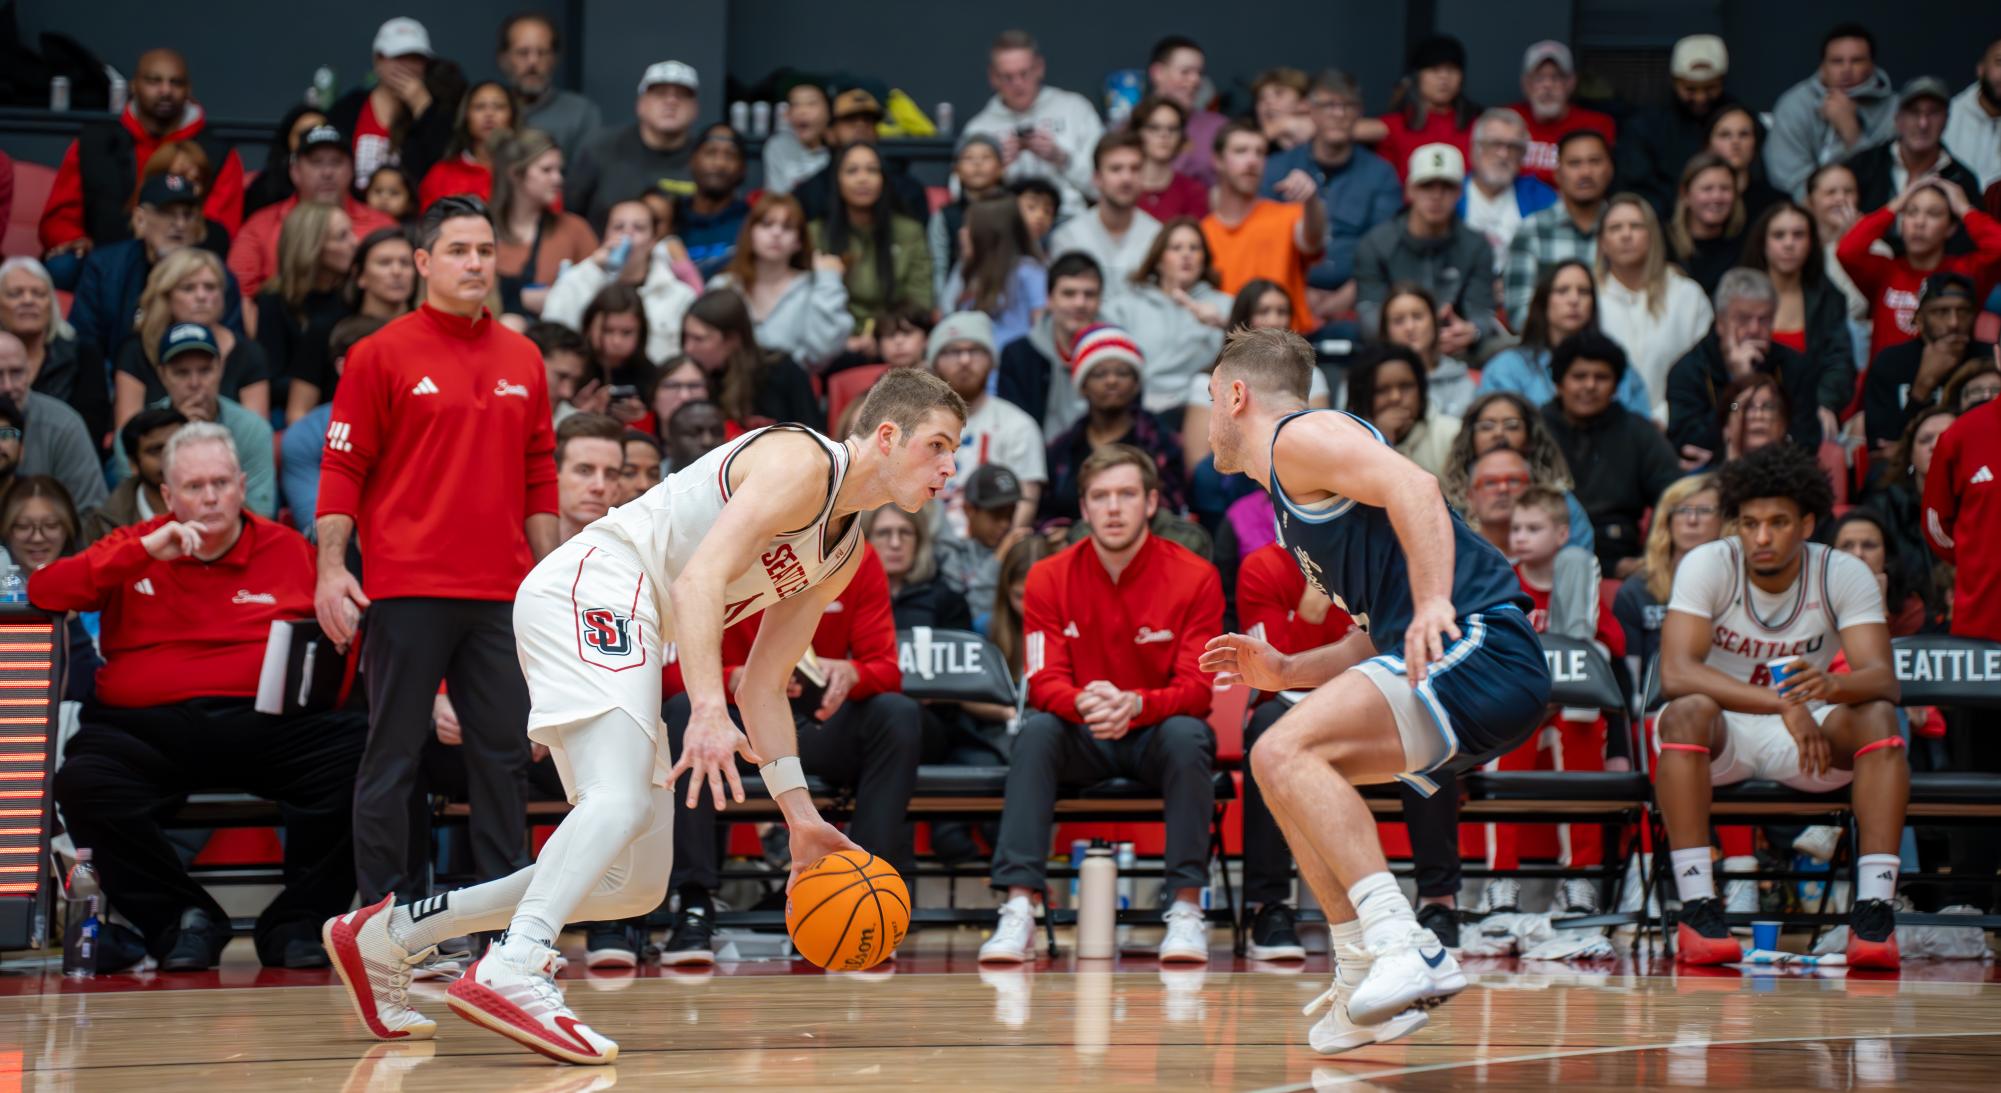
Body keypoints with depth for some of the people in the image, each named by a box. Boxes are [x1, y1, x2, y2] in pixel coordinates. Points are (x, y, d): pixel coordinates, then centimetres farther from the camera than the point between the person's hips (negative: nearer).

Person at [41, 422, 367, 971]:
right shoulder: (134, 550, 16)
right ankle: (185, 920, -7)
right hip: (148, 727, 0)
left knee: (355, 753, -27)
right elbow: (44, 590, 2)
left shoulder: (286, 550, 15)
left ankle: (295, 925, -9)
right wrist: (146, 551, -4)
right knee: (83, 782, -30)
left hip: (265, 725, 0)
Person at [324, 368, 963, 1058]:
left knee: (634, 885, 7)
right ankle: (511, 973, -47)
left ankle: (385, 936, 13)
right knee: (622, 800, -32)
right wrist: (707, 711, -35)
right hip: (587, 589, -10)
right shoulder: (803, 463, -10)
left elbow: (764, 683, 22)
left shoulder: (846, 552, 20)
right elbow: (697, 580, -23)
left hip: (625, 635, 10)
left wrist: (799, 814, 15)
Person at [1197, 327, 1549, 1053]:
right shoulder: (1292, 499, 28)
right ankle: (1364, 984, 15)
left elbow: (1412, 487, -19)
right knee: (1293, 772, 20)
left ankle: (1406, 949, -29)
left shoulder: (1299, 436, -1)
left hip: (1479, 645, -10)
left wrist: (1434, 603, -30)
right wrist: (1287, 672, 21)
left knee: (1285, 753, -22)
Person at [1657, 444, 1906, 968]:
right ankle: (1696, 911, -38)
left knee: (1878, 718, -28)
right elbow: (1676, 673, -28)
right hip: (1723, 735, -2)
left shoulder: (1845, 575, -9)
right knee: (1688, 712, -35)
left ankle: (1874, 908, -34)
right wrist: (1782, 704, -39)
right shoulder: (1707, 566, -14)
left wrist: (1831, 685, -45)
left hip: (1809, 735, 2)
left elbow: (1883, 680, -20)